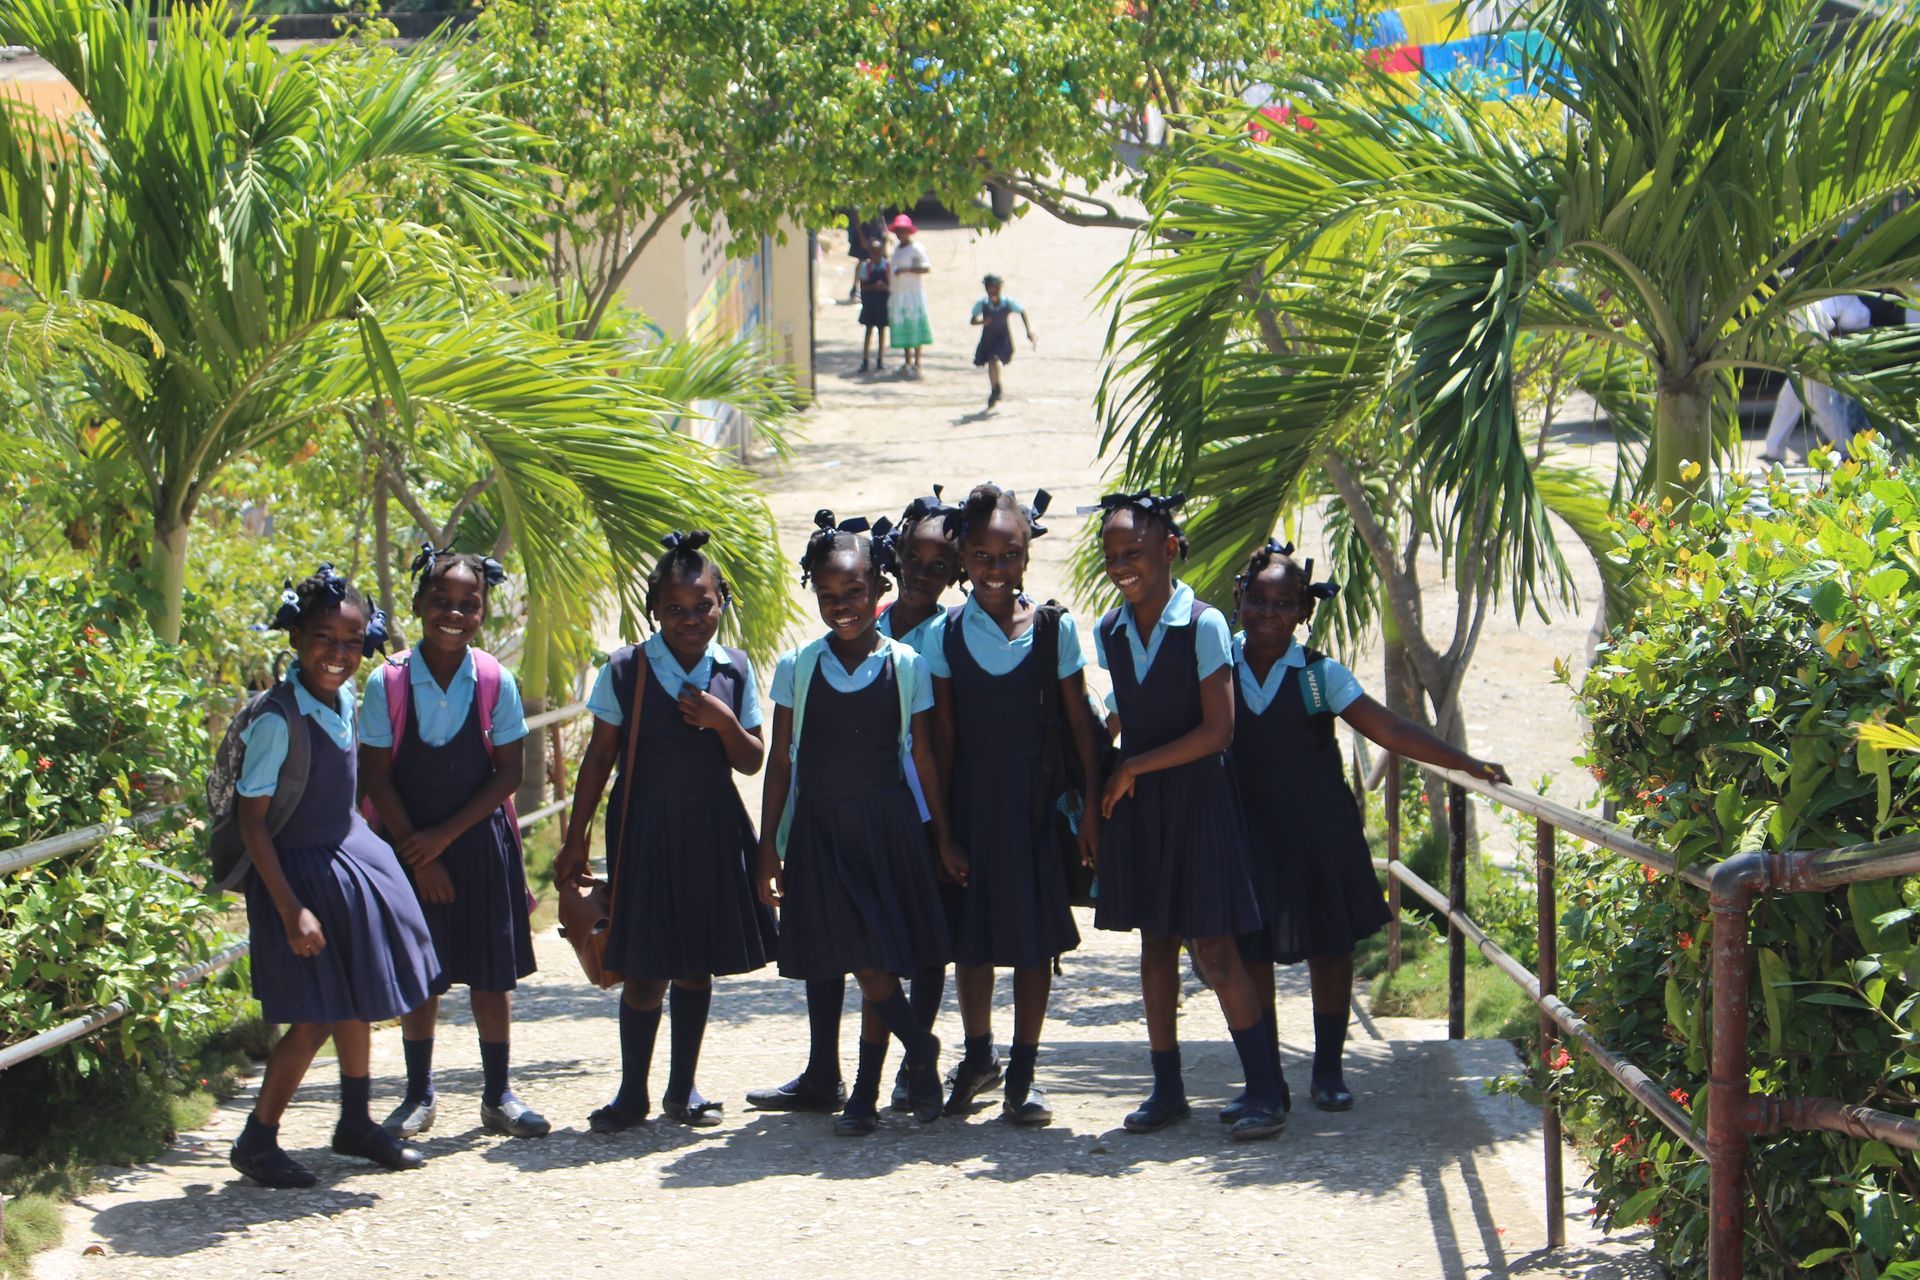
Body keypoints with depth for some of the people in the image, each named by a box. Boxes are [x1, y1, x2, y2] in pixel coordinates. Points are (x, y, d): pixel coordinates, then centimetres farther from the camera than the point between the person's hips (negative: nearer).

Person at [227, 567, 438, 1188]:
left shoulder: (344, 699, -1)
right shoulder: (278, 719, -23)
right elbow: (252, 818, -21)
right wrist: (290, 909, -23)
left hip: (352, 855, 8)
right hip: (302, 871, -8)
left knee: (357, 1000, 18)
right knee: (314, 1018, -5)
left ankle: (356, 1123, 34)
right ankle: (256, 1140, 9)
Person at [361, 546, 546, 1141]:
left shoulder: (495, 682, -7)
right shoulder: (388, 683, -9)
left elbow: (508, 773, -5)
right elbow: (377, 777, -6)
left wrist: (445, 835, -12)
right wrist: (417, 851, -10)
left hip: (481, 841, 1)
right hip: (412, 846, 0)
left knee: (491, 975, 4)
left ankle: (497, 1095, 16)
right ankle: (419, 1096, 20)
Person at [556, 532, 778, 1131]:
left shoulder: (735, 670, 2)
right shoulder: (625, 670, -4)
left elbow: (752, 762, 5)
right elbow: (599, 757, 1)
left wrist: (723, 722, -14)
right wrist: (576, 838, 0)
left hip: (713, 834, 3)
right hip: (644, 832, -3)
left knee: (697, 968, 10)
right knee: (644, 973, -2)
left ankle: (683, 1088, 22)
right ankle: (632, 1092, 12)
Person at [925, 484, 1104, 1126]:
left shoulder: (1055, 628, -2)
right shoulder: (947, 634, 0)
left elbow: (1079, 723, 0)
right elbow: (944, 736, 1)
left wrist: (1090, 806, -4)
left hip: (1036, 801, -1)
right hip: (972, 801, 1)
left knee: (1035, 937, 2)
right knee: (971, 935, 11)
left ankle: (1023, 1073, 11)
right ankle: (978, 1057, 30)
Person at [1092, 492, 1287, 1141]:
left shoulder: (1204, 625, -11)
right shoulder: (1109, 634, 6)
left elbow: (1217, 731, -14)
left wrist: (1136, 767, -12)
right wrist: (1102, 780, 6)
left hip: (1197, 797, -5)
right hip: (1136, 803, 5)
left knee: (1214, 947, -7)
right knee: (1155, 944, 8)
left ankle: (1265, 1090, -1)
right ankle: (1167, 1088, 15)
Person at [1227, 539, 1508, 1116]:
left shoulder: (1319, 674, -3)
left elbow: (1389, 729, -6)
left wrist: (1466, 763, -12)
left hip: (1318, 831, 0)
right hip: (1247, 829, 0)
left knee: (1329, 948, 6)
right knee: (1249, 953, -2)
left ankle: (1328, 1069, 20)